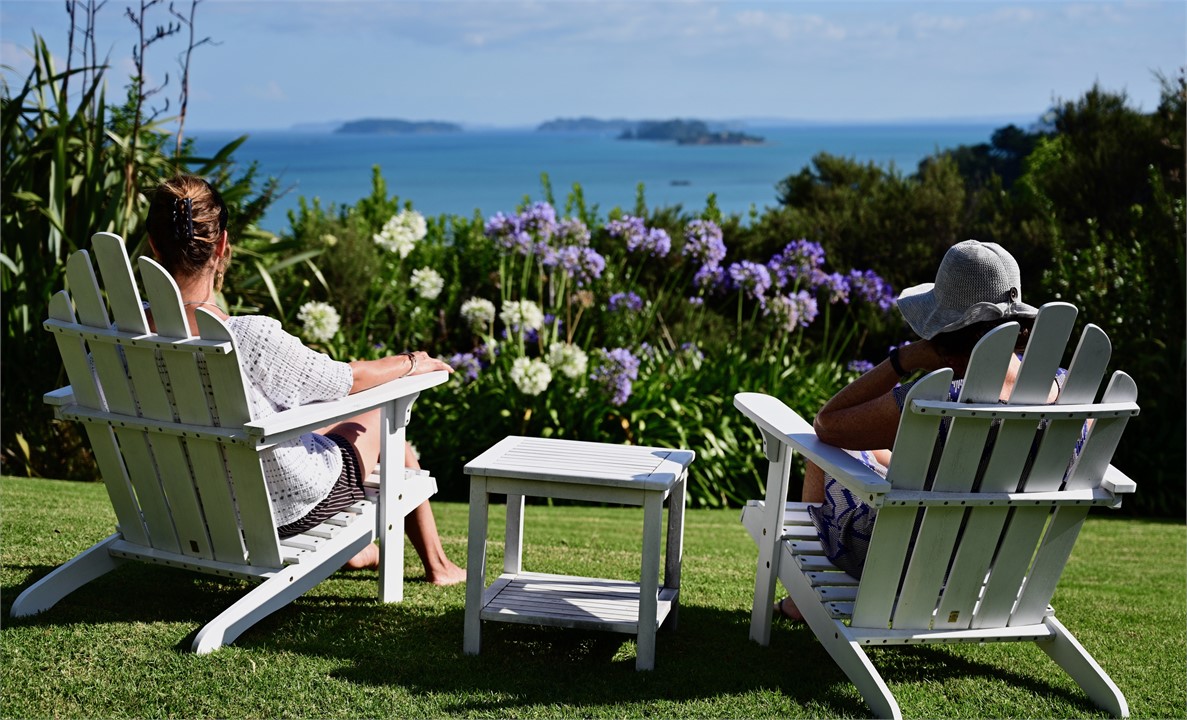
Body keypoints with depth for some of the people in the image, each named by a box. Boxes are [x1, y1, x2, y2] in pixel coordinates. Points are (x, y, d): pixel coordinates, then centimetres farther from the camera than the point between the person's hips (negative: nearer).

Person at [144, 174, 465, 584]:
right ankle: (437, 565, 39)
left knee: (317, 414, 30)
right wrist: (414, 363, 1)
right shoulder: (251, 336, -35)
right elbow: (349, 380, -18)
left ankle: (354, 547, 50)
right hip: (288, 508, -6)